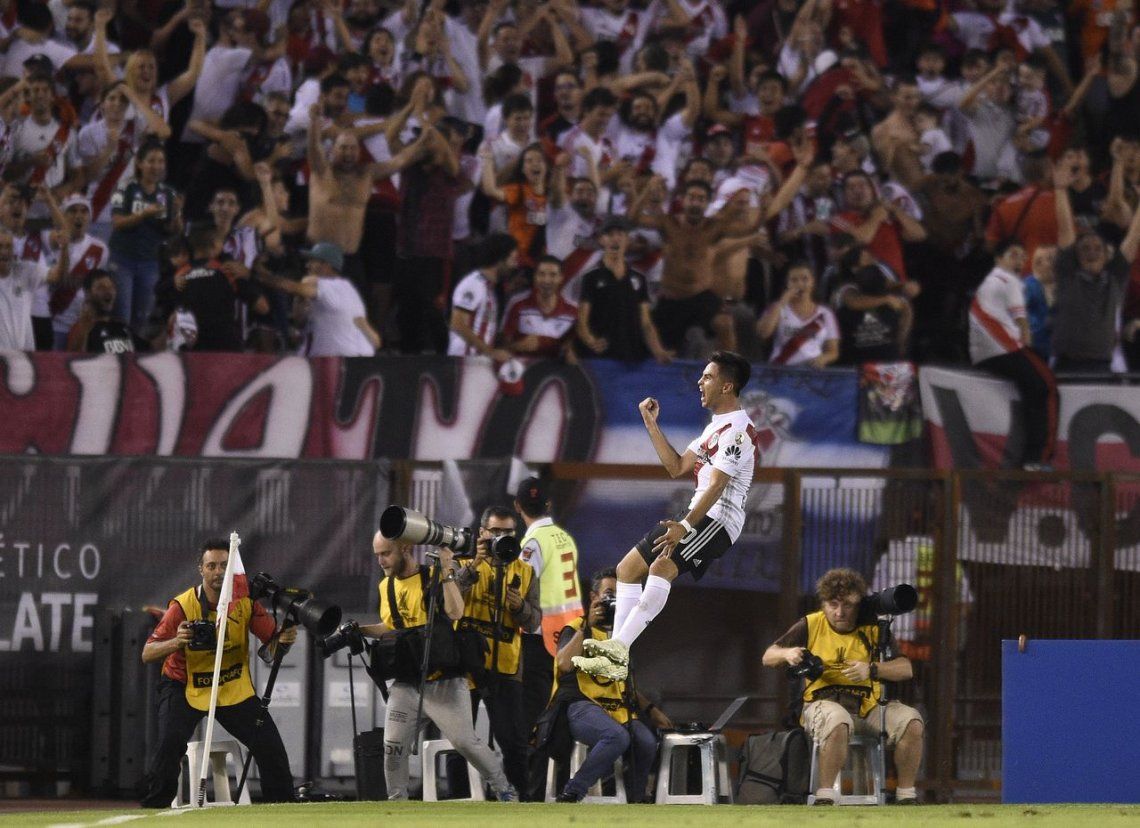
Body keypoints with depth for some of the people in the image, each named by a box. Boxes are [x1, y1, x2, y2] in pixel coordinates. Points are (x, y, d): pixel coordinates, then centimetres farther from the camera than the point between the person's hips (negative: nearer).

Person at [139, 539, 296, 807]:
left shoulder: (245, 599, -11)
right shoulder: (183, 606, -21)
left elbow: (272, 642, -10)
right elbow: (147, 654, -22)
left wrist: (283, 639, -34)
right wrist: (176, 642, -42)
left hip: (235, 688, 3)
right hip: (185, 686, -3)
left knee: (269, 744, -4)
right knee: (170, 741, -25)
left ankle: (283, 803, 14)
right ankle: (155, 806, -11)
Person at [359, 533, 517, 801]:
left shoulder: (434, 577, -7)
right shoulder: (387, 586, 10)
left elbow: (455, 612, -24)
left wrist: (447, 572, -24)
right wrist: (359, 630, 10)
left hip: (444, 681, -5)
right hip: (406, 683, 5)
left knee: (465, 741, -9)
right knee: (393, 748, -2)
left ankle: (504, 789, 7)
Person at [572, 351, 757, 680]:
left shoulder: (737, 429, -14)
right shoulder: (717, 426, 19)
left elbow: (716, 486, -24)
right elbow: (678, 467, 20)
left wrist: (685, 526, -32)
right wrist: (652, 424, 15)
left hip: (719, 518, -11)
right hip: (698, 514, 11)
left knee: (662, 566, -32)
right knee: (628, 567, 9)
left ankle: (617, 649, -39)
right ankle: (617, 651, 2)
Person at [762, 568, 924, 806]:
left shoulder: (873, 629, 6)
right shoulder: (811, 625, 5)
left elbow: (906, 669, -2)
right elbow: (768, 657, 9)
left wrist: (871, 669, -20)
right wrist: (787, 654, -15)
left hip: (868, 705, 3)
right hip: (823, 702, -3)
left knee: (910, 721, -23)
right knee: (836, 722, -40)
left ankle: (906, 795, -9)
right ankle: (824, 796, -30)